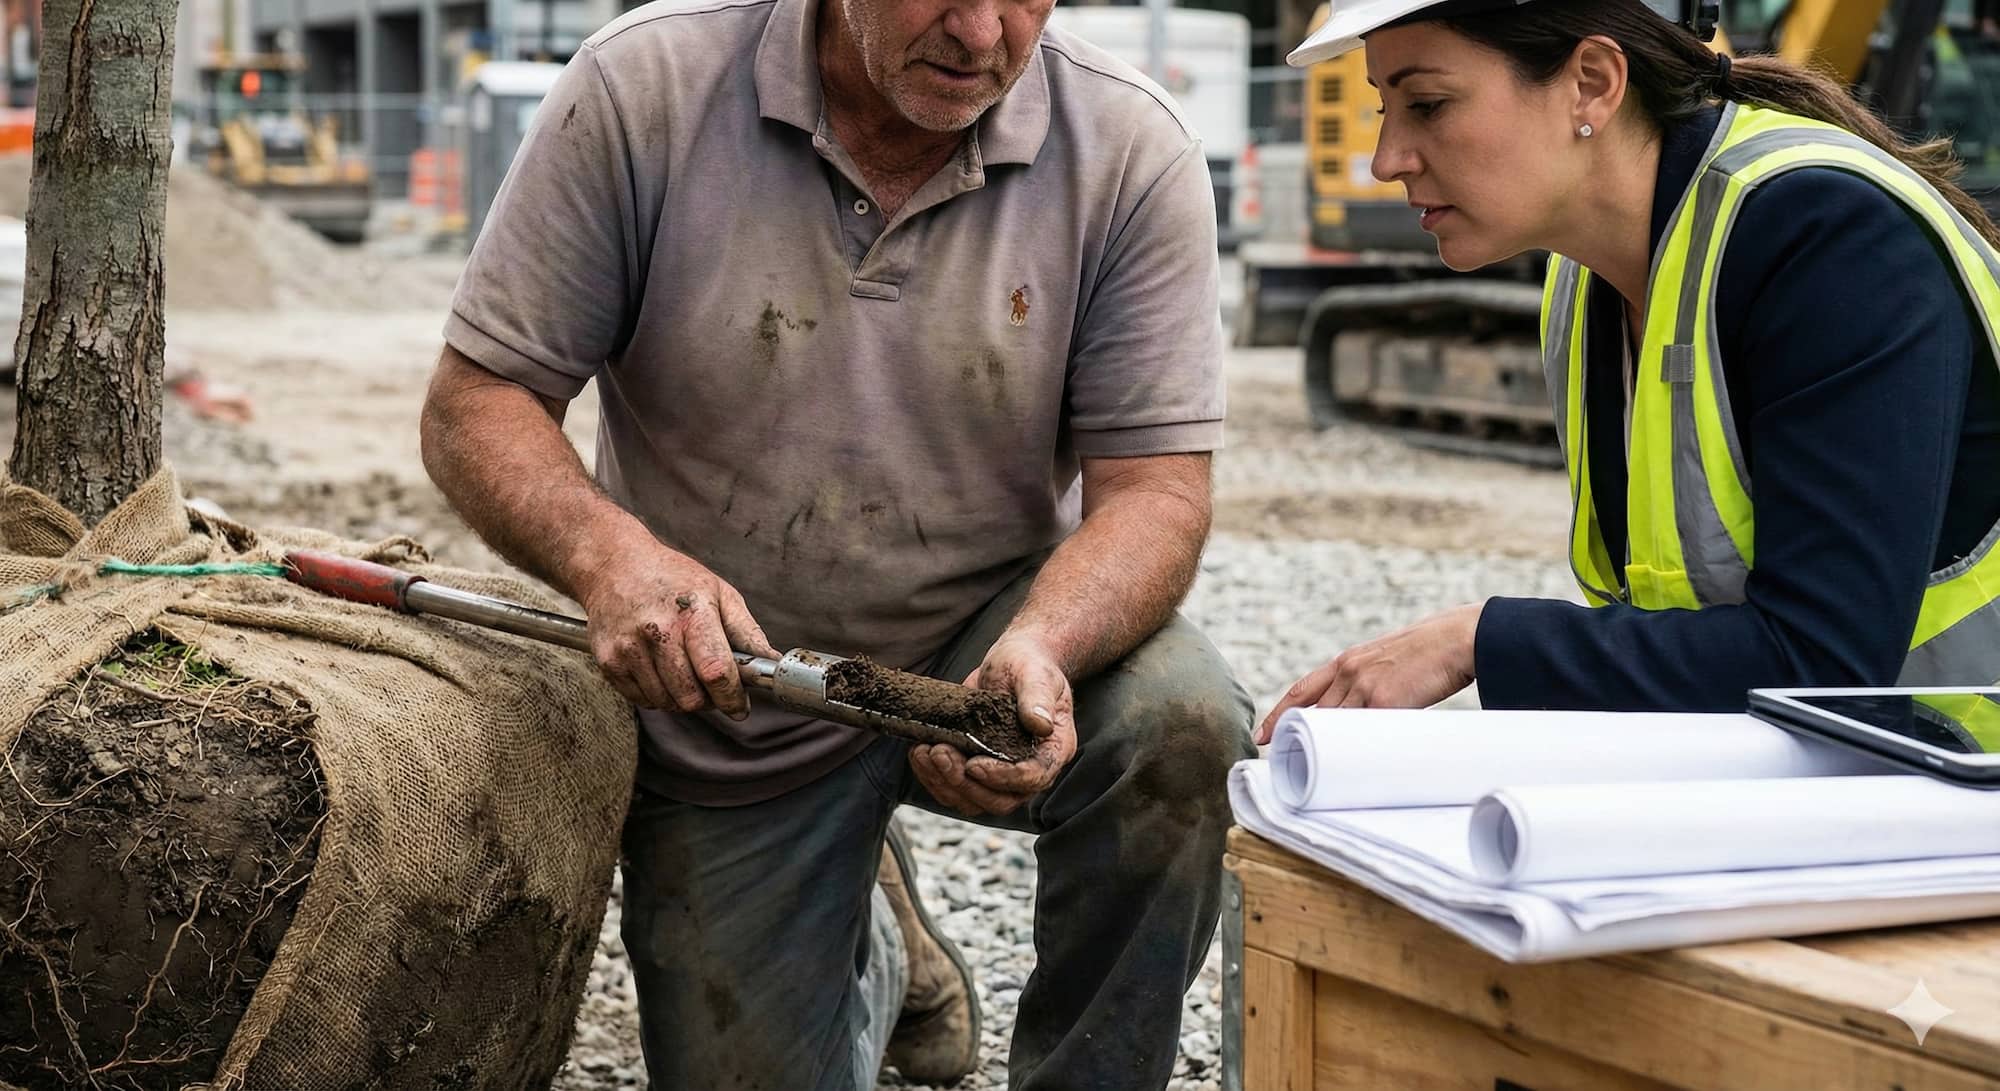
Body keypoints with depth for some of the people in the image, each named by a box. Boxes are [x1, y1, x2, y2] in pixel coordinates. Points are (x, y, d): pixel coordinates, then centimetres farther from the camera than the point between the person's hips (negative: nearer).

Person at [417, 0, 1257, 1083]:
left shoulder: (1134, 151, -15)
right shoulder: (642, 89, -16)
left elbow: (1152, 485, -16)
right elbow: (474, 404, -13)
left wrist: (1037, 649, -38)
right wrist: (607, 554, -34)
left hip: (992, 627, 0)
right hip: (726, 709, 1)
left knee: (1180, 726, -31)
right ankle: (875, 938, 40)